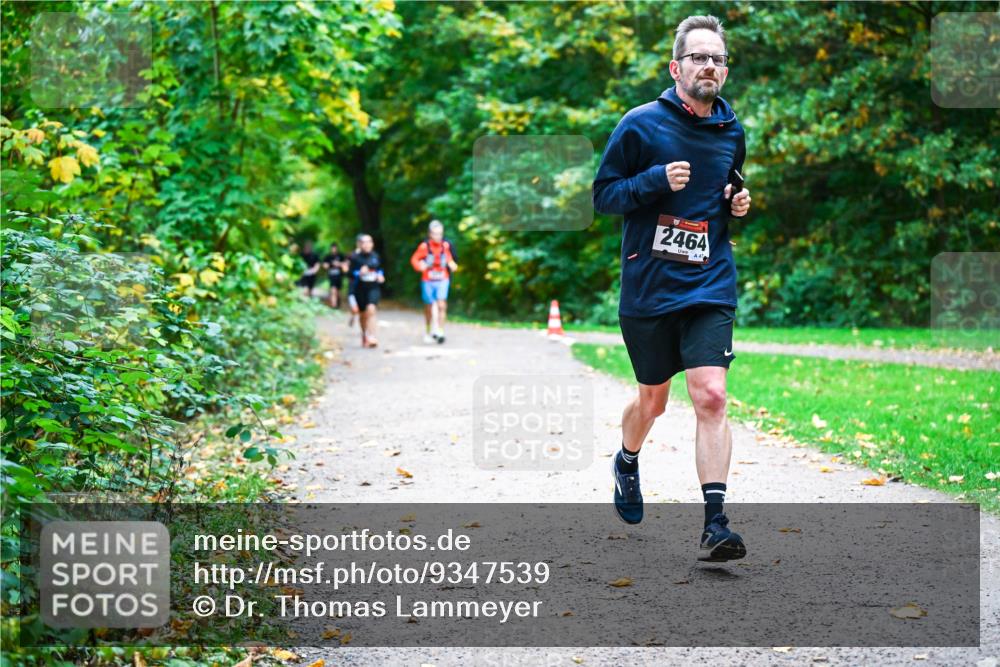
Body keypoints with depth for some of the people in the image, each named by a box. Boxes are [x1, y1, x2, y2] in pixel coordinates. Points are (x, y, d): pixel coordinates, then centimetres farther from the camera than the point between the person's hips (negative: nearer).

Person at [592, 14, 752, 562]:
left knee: (711, 397, -13)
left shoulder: (732, 132, 9)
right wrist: (658, 180, -20)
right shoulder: (641, 124, -5)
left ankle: (714, 524, -13)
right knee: (652, 401, 12)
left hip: (710, 287, 2)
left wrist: (738, 204, 3)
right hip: (648, 286, -2)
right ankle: (627, 462, 46)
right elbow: (604, 194, -4)